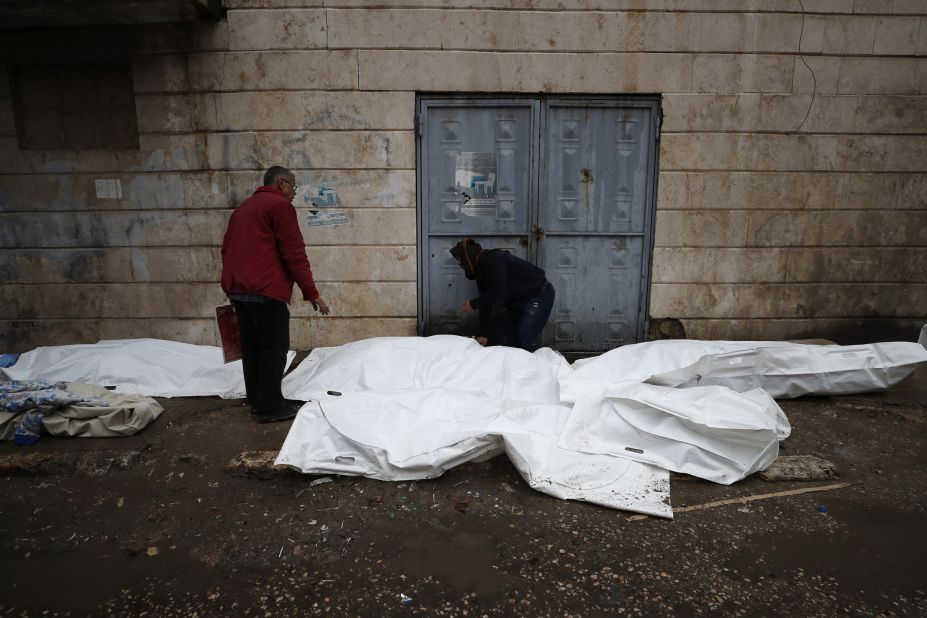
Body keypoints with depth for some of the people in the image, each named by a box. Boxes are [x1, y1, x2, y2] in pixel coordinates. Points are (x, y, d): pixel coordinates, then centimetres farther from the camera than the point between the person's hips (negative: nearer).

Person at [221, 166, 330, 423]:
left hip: (237, 289, 9)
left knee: (252, 347, 13)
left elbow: (227, 249, 24)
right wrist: (311, 293, -10)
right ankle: (270, 407, 0)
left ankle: (257, 401, 20)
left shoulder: (242, 208, 22)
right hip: (265, 291, -9)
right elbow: (294, 254, -12)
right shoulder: (280, 206, -5)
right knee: (274, 349, -3)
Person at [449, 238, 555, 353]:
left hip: (539, 295, -9)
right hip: (517, 300, 10)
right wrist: (485, 334, 0)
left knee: (525, 343, -16)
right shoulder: (481, 272, 6)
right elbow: (486, 304, 5)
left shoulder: (493, 259, -22)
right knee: (506, 338, 6)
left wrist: (474, 304, -22)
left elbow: (498, 291, -32)